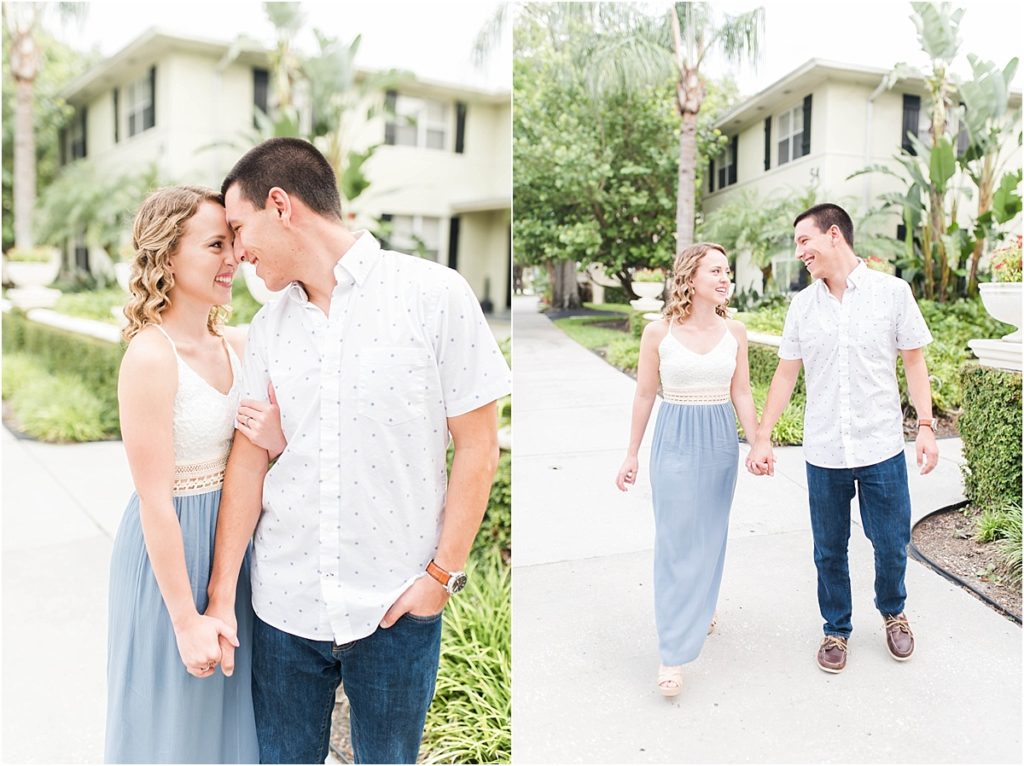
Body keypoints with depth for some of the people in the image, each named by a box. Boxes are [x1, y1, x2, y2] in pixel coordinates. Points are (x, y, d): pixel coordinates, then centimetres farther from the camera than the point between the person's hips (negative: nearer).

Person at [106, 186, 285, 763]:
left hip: (229, 540, 7)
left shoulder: (237, 345, 0)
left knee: (226, 709, 24)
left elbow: (271, 443, -5)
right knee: (177, 719, 16)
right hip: (172, 548, -6)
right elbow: (156, 504, -21)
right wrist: (186, 619, -16)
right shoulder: (151, 357, -22)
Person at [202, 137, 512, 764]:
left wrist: (443, 573, -9)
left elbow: (478, 447, -8)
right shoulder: (269, 325, 5)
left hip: (396, 605, -3)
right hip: (284, 601, 4)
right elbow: (250, 458, 6)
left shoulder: (435, 294, -10)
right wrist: (222, 595, 3)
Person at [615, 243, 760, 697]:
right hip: (675, 439, -3)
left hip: (721, 440, 3)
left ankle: (701, 608, 39)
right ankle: (673, 654, 2)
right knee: (675, 542, -4)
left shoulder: (735, 332, 2)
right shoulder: (659, 332, -6)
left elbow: (742, 395, 8)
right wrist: (631, 455, 3)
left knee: (710, 536, 13)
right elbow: (644, 395, 0)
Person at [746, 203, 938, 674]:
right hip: (823, 453, 2)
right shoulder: (802, 304, 3)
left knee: (891, 545, 9)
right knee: (829, 550, 11)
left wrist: (926, 426, -4)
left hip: (881, 448, -2)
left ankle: (892, 612, 38)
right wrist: (762, 437, 2)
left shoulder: (892, 291, -3)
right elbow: (786, 374, 6)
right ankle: (836, 630, 31)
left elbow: (914, 361, 3)